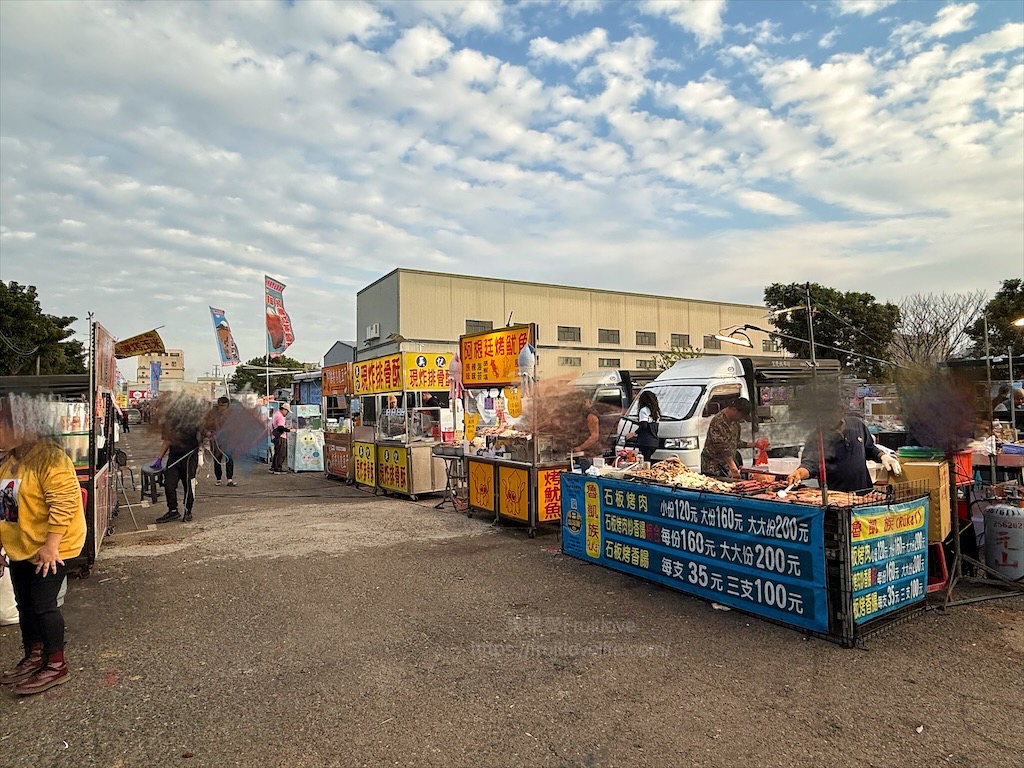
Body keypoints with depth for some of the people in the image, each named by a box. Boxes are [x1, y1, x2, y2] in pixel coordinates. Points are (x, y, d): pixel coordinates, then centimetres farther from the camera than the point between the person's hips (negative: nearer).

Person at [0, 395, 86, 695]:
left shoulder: (49, 458, -22)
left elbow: (64, 503, -27)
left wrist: (51, 546, -25)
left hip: (48, 550, -9)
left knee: (43, 605, -2)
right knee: (25, 604, 18)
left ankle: (56, 665, 13)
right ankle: (33, 657, 35)